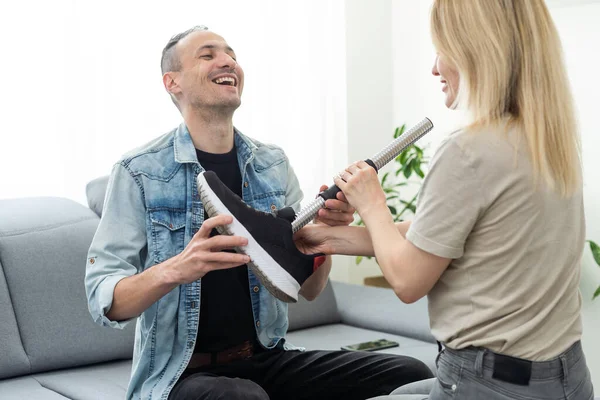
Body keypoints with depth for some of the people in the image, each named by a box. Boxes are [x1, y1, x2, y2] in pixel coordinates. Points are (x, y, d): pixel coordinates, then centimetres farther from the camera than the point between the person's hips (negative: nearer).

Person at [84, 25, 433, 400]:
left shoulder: (273, 165, 5)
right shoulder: (138, 172, -8)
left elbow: (306, 290, 6)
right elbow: (104, 302, -13)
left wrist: (324, 231, -16)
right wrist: (174, 270, -32)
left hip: (269, 358, 5)